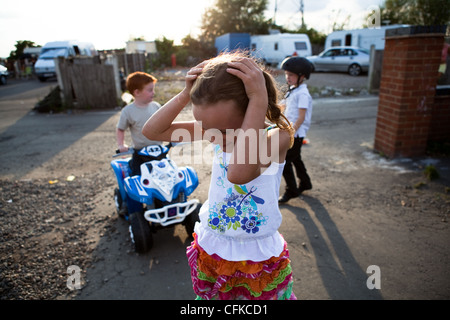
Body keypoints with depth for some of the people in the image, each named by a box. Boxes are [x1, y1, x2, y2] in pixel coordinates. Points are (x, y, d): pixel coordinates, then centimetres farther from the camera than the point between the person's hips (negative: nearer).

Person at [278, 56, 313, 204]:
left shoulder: (302, 93, -18)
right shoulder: (293, 89, 10)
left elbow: (301, 117, -23)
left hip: (295, 133, -9)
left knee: (285, 161, -4)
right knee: (295, 158, 22)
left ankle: (291, 191, 11)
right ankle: (305, 183, 42)